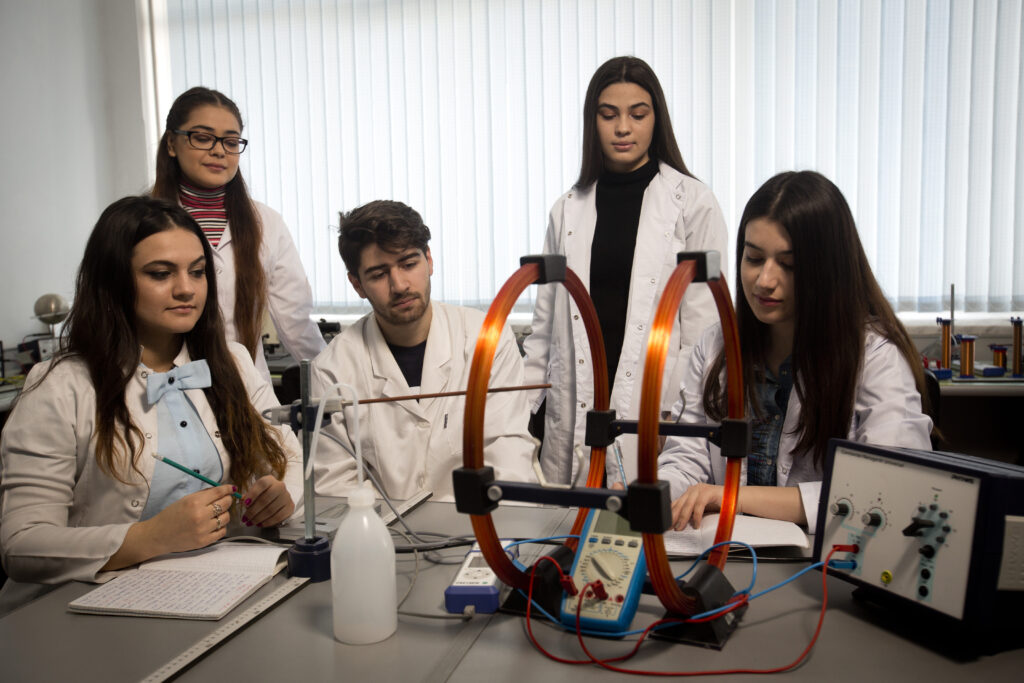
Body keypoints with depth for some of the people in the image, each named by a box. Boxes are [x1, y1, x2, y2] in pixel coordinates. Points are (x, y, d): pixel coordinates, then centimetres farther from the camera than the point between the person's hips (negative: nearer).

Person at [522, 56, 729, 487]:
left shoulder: (692, 203, 0)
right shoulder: (567, 210, 11)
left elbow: (705, 325, -2)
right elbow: (545, 326, 13)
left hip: (655, 414, -3)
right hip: (574, 415, 3)